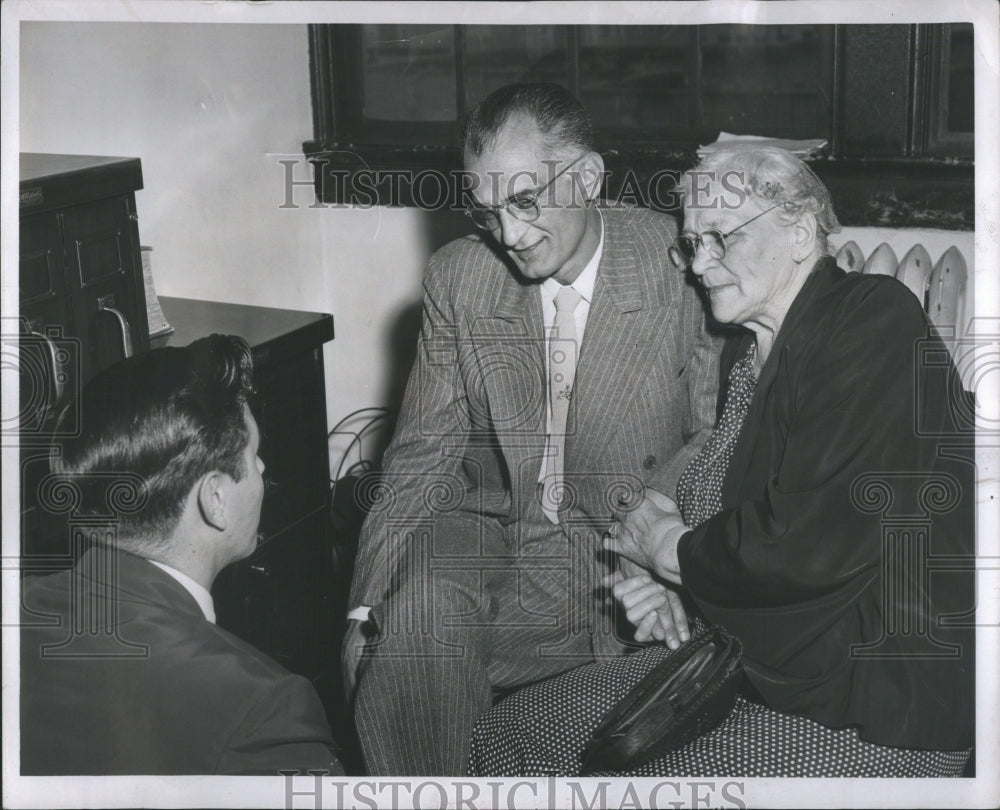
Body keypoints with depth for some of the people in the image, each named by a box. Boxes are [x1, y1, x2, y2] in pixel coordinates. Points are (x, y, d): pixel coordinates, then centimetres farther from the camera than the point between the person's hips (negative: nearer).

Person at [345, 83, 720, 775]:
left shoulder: (680, 269, -9)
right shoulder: (457, 280, 1)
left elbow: (721, 435, -5)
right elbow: (422, 455, 4)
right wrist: (366, 608, -7)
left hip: (627, 544, -2)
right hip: (491, 531, 2)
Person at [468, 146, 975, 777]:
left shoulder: (876, 319, -15)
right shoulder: (746, 350, 12)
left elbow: (816, 541, -26)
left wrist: (672, 549, -10)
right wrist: (674, 587, 1)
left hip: (878, 710, -8)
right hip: (754, 667, 9)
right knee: (509, 735, 2)